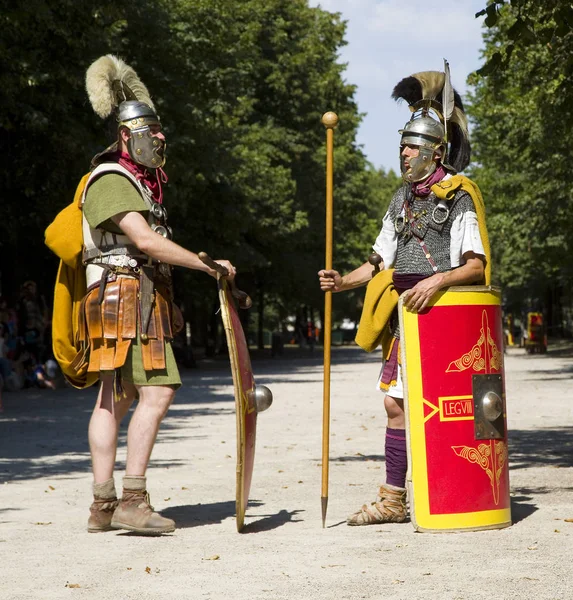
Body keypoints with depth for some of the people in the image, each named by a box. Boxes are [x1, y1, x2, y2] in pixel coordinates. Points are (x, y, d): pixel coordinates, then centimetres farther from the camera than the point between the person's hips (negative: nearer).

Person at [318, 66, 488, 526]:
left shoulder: (458, 199, -8)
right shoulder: (402, 201, 14)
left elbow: (477, 265, -14)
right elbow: (382, 261, 17)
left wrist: (438, 280, -29)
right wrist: (343, 281, 2)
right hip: (406, 316, 7)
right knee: (397, 403, 7)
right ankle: (393, 500, 15)